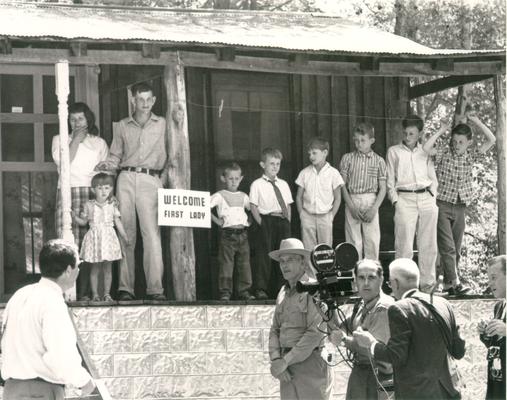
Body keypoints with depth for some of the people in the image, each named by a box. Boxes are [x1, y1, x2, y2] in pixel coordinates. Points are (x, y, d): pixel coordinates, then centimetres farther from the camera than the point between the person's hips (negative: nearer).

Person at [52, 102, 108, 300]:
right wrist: (76, 140, 2)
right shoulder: (59, 140, 17)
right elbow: (62, 161, -2)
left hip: (92, 193, 1)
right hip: (68, 193, -1)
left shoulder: (99, 143, 21)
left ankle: (84, 291, -9)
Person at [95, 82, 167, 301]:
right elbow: (115, 156, 19)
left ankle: (155, 288, -14)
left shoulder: (162, 124, 13)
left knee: (152, 233, -12)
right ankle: (125, 287, -1)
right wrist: (106, 165, -1)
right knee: (126, 233, -2)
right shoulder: (122, 126, 16)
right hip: (126, 178, 2)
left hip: (150, 179, -2)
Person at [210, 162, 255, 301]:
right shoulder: (219, 196, 1)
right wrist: (216, 220, -10)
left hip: (243, 234, 5)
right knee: (226, 264, -7)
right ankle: (225, 293, -6)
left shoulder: (243, 197, 15)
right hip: (227, 234, -4)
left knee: (244, 264, 4)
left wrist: (251, 221, 10)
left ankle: (244, 291, 10)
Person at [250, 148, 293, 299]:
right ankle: (261, 289, -5)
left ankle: (279, 289, 12)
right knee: (265, 254, -7)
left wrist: (288, 222, 7)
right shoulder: (257, 185, 1)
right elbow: (253, 206, -2)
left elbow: (288, 205, 18)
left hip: (283, 221, 5)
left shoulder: (283, 184, 16)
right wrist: (261, 222, -9)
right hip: (267, 220, -5)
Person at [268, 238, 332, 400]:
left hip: (310, 361, -7)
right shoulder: (283, 292, 16)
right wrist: (275, 360, -4)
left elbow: (315, 333, -16)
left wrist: (285, 361, -16)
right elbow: (275, 330, 15)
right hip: (288, 370, 7)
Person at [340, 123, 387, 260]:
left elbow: (382, 189, 3)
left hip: (371, 201, 0)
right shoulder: (347, 158, 6)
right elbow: (343, 185, 3)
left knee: (372, 242, -4)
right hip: (352, 201, 0)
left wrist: (374, 209, -10)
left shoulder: (379, 161, 4)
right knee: (354, 241, -1)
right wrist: (351, 206, -7)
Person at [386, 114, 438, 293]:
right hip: (405, 199, -2)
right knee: (404, 245, -8)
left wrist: (432, 196, 5)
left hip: (426, 198, 2)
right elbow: (390, 180, 8)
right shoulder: (394, 151, 10)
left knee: (428, 244, 2)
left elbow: (433, 178, 18)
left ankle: (427, 281, 8)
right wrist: (395, 200, -2)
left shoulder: (425, 152, 14)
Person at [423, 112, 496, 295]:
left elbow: (491, 140, -3)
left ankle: (448, 283, 14)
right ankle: (454, 282, -16)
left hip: (460, 207, 4)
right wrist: (441, 131, -14)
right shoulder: (444, 152, -4)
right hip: (442, 205, -4)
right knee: (447, 247, -11)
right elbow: (426, 148, -21)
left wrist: (476, 121, -7)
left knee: (456, 249, 7)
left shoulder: (471, 154, 5)